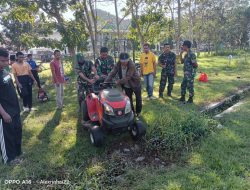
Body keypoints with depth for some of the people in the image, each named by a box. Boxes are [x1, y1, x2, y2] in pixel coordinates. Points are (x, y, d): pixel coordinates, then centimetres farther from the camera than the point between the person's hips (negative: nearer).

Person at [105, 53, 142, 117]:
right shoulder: (118, 65, -14)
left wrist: (118, 82, -38)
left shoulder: (131, 65, -30)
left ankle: (138, 112, 32)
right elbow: (112, 73, -16)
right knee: (129, 99, 12)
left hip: (135, 84, -4)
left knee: (138, 99, 11)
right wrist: (106, 82, -27)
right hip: (126, 86, 4)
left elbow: (127, 77, -35)